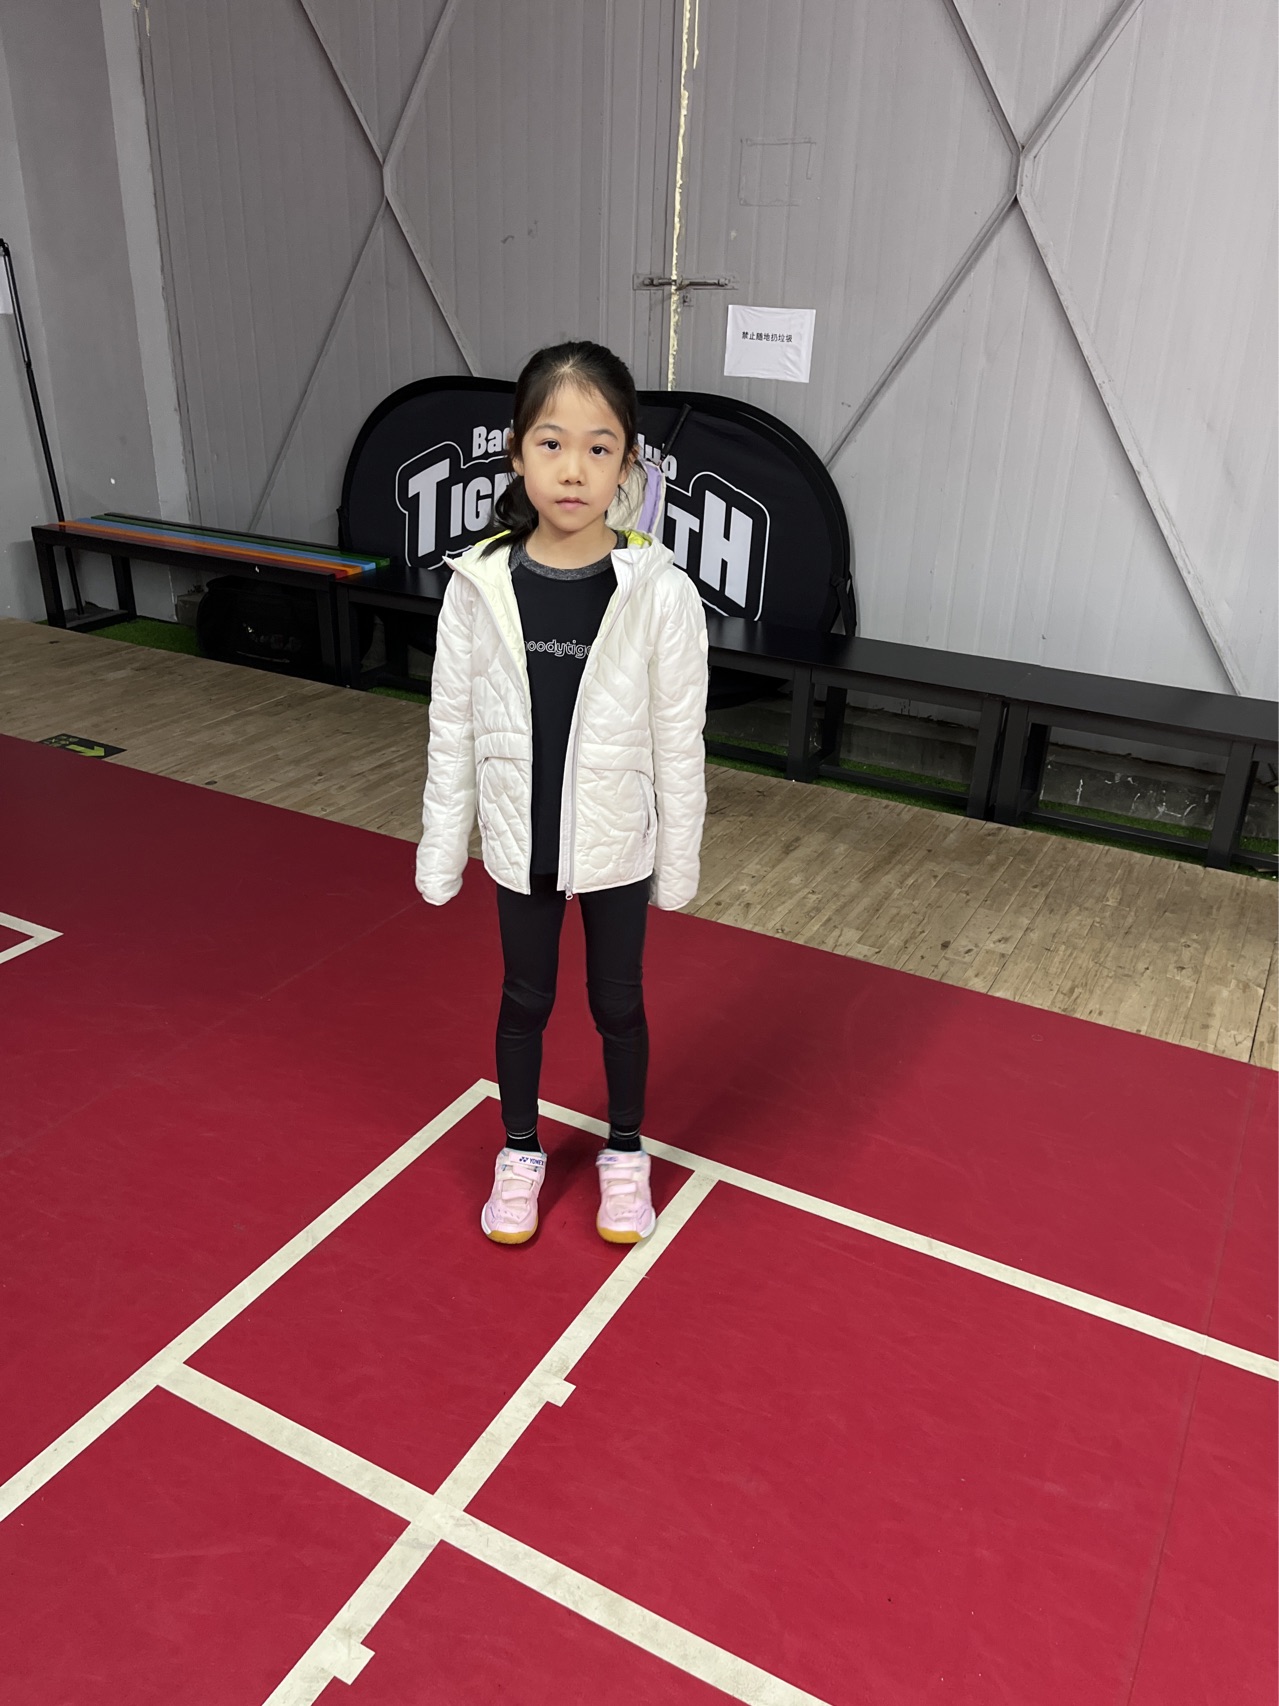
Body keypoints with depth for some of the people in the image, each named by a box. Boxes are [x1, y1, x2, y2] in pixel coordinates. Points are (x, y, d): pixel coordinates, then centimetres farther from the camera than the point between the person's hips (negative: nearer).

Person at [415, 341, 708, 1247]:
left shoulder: (661, 592, -17)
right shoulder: (480, 584, -11)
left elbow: (679, 743, -8)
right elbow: (454, 730, -3)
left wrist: (680, 861, -2)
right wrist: (441, 850, 1)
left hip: (618, 846, -1)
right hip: (520, 843, 2)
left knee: (618, 1003, 17)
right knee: (525, 1001, 19)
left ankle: (625, 1153, 42)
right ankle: (521, 1152, 42)